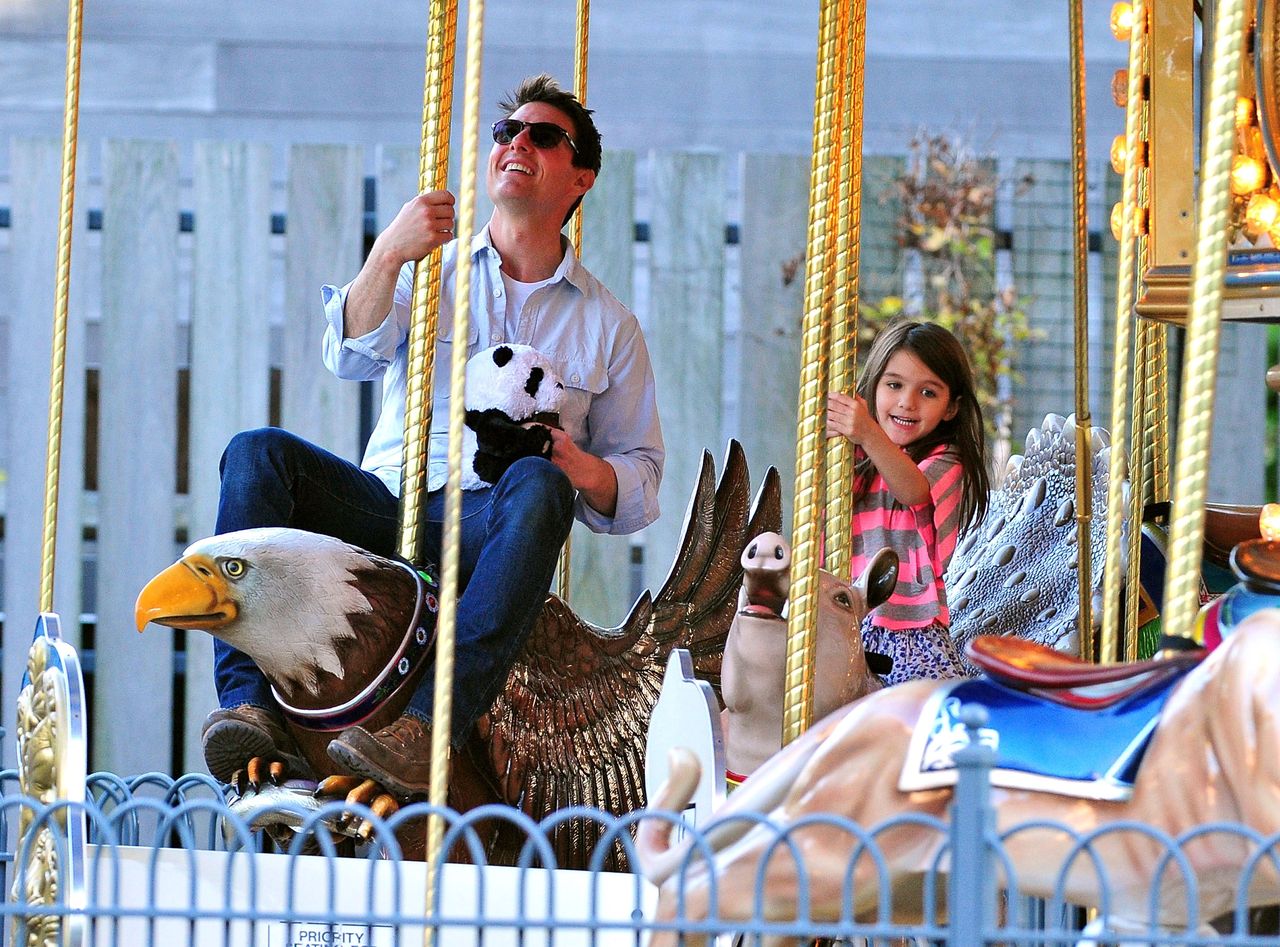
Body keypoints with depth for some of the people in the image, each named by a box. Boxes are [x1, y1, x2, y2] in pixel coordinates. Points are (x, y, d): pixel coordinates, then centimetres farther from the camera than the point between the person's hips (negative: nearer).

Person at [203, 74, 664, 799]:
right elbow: (350, 356, -1)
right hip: (383, 505, 2)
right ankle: (249, 703, -36)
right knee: (259, 454, -24)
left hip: (490, 525, -2)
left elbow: (641, 477, 14)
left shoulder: (609, 325, 17)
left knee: (538, 485, -37)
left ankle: (430, 729, -50)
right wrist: (389, 255, -18)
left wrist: (584, 470, -9)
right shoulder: (431, 269, 19)